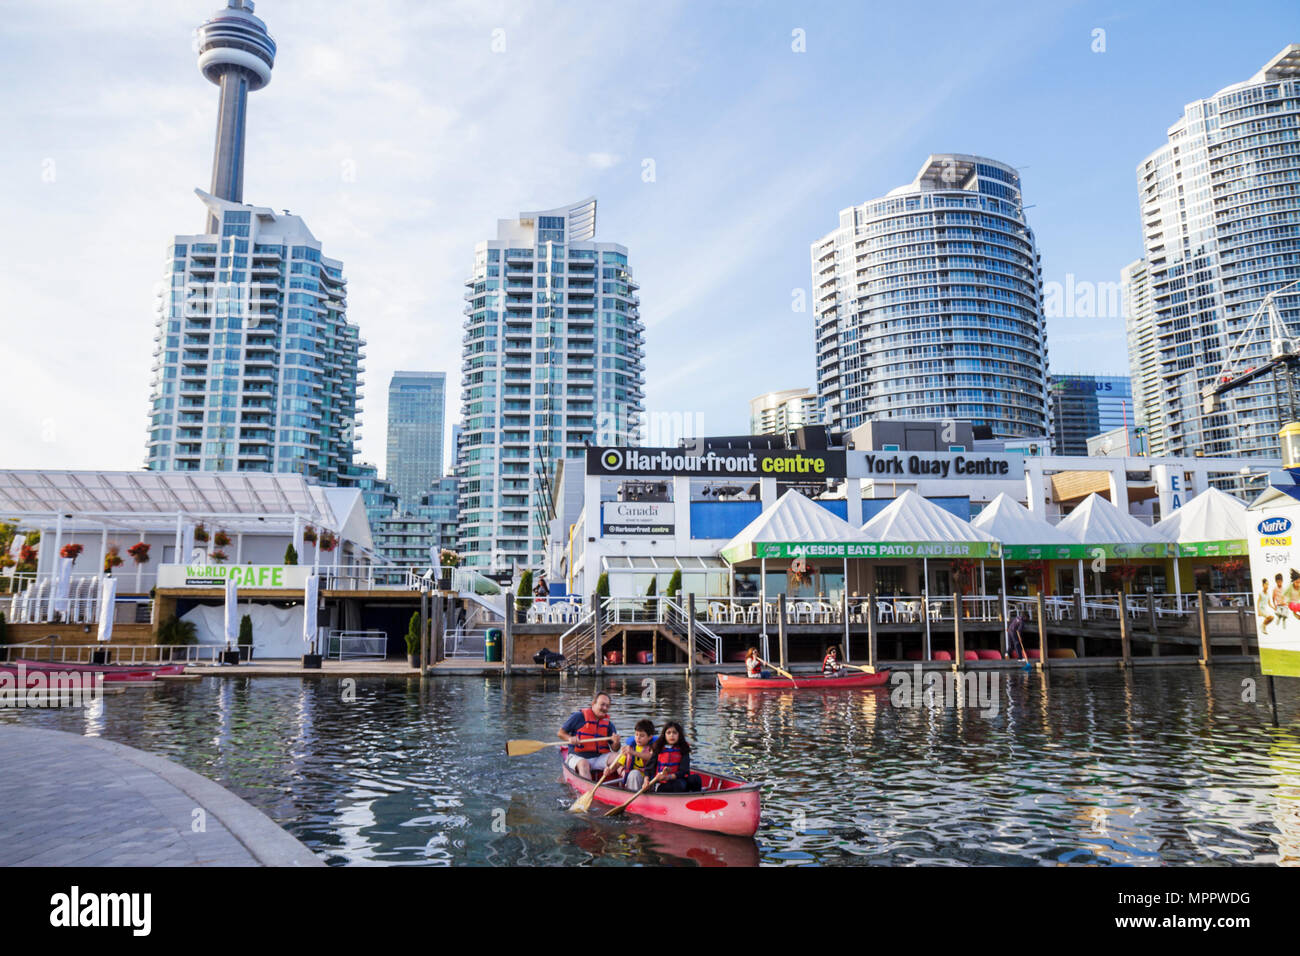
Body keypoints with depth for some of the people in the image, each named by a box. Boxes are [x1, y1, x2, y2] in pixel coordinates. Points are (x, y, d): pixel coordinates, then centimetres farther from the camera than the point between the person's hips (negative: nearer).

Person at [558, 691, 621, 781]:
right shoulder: (579, 716, -2)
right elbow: (560, 733, 2)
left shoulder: (608, 723, 10)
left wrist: (616, 743, -16)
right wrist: (570, 738, -20)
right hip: (577, 757, -4)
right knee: (583, 764, -36)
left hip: (598, 757, 4)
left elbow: (614, 749, 8)